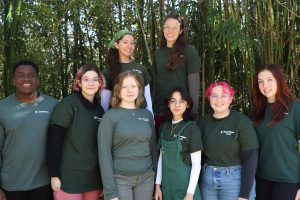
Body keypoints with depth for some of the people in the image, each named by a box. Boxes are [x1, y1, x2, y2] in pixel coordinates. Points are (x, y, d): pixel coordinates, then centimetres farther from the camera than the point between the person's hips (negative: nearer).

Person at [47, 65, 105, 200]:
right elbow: (54, 141, -13)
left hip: (94, 178, 5)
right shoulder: (68, 104, -9)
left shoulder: (99, 108, 8)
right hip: (69, 177, -5)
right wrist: (54, 175, -16)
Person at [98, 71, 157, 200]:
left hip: (146, 178, 4)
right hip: (120, 179, -4)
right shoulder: (110, 116, -6)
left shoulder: (147, 115, 6)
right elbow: (104, 153, -9)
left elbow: (153, 146, 10)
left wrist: (157, 175, 6)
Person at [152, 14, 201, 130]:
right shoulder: (158, 53, 10)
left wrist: (193, 111, -13)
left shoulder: (189, 51, -5)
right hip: (160, 111, 4)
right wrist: (153, 108, 8)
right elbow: (155, 82, 12)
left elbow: (194, 83, -8)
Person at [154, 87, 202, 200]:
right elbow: (161, 157, 8)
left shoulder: (192, 128, -11)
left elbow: (197, 164, -12)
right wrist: (158, 185, 5)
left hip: (185, 186, -4)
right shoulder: (164, 127, 3)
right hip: (166, 186, 5)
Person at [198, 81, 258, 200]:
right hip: (207, 181, 4)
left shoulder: (242, 122, -10)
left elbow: (250, 159, -12)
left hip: (236, 179, -3)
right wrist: (196, 184, 3)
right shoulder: (203, 122, 1)